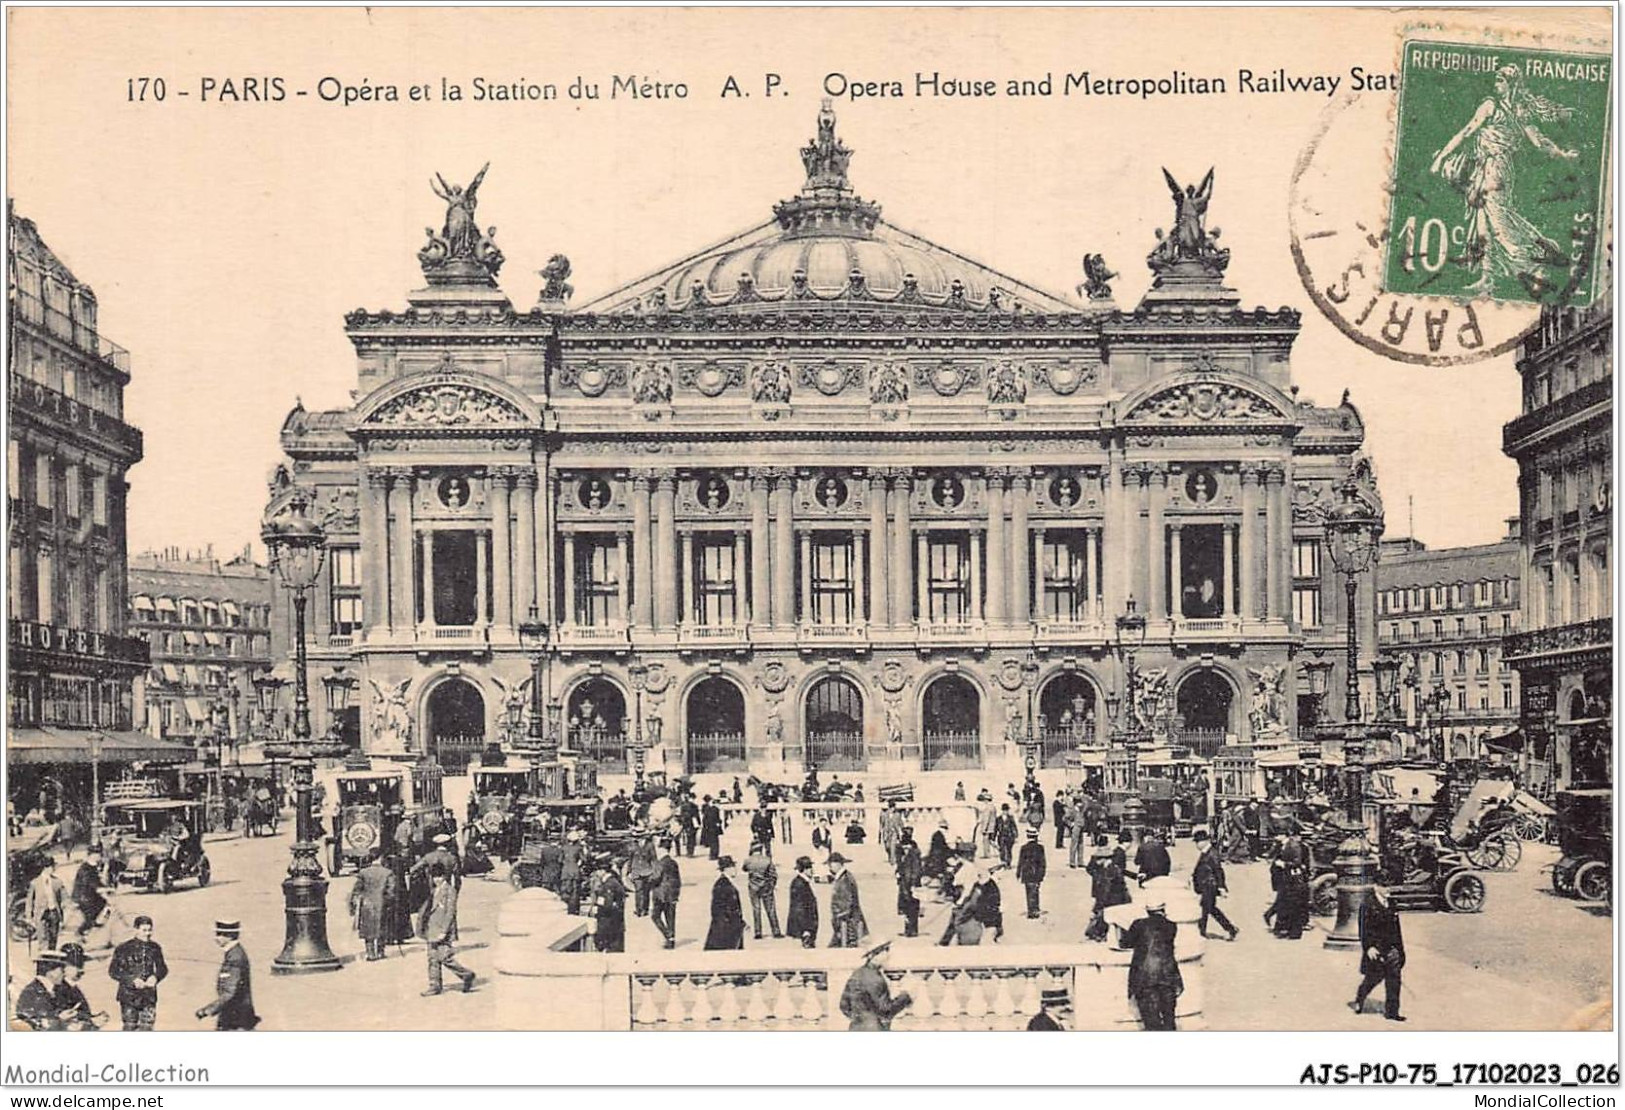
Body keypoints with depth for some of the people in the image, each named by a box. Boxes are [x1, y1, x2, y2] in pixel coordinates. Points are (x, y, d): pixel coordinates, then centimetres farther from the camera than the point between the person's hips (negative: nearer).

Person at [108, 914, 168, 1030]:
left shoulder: (155, 948, 6)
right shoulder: (124, 949, -6)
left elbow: (162, 968, 14)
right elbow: (112, 971, -7)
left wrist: (155, 977, -10)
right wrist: (133, 980, -18)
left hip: (149, 996, 3)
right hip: (129, 995, -3)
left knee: (147, 1027, -1)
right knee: (130, 1026, -2)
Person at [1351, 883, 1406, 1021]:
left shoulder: (1391, 905, 12)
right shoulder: (1368, 905, -8)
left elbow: (1396, 929, 17)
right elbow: (1364, 929, -11)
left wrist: (1400, 948, 16)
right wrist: (1368, 947, -20)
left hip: (1391, 949, 5)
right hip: (1375, 950, -5)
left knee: (1394, 979, 1)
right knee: (1373, 977, 4)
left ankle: (1391, 1011, 7)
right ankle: (1358, 1002, 27)